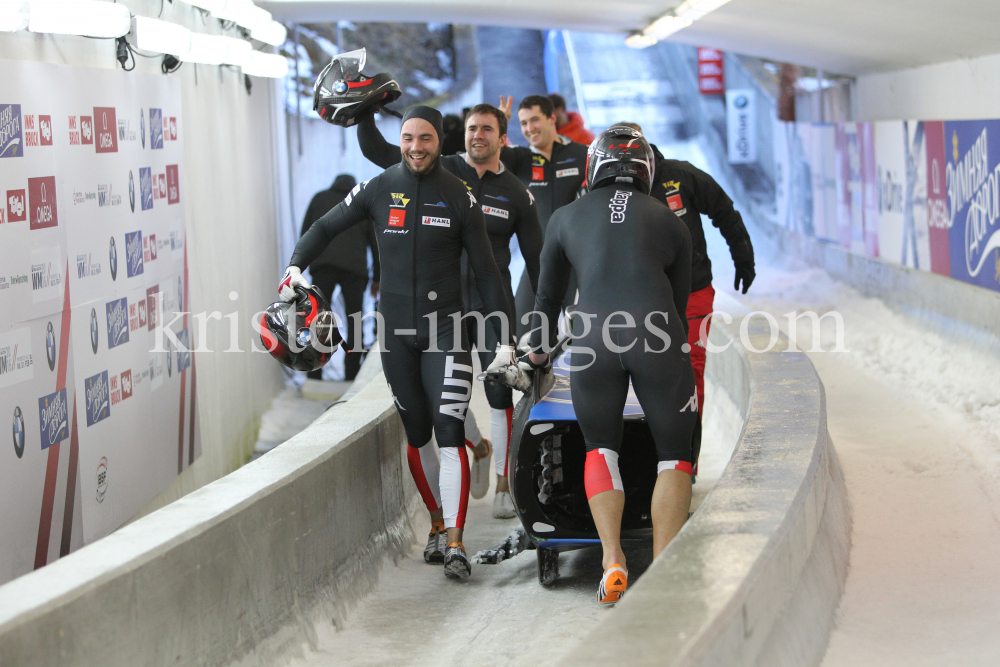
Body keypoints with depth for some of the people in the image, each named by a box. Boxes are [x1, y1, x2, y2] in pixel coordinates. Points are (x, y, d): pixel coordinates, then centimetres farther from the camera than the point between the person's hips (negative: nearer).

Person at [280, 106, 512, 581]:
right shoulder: (378, 190, 2)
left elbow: (486, 273, 1)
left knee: (448, 431, -12)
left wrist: (504, 340, -2)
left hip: (444, 328, -2)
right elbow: (327, 227, 15)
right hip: (395, 328, 3)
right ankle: (438, 520, 27)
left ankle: (456, 542, -14)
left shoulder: (460, 198, -2)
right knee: (416, 434, 10)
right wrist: (296, 265, -3)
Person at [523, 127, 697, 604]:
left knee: (600, 448, 21)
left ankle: (612, 560, 5)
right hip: (657, 334, -1)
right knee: (674, 455, 13)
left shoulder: (566, 217, 24)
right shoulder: (671, 222, 22)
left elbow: (547, 295, 35)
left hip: (593, 337, 1)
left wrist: (537, 348, 51)